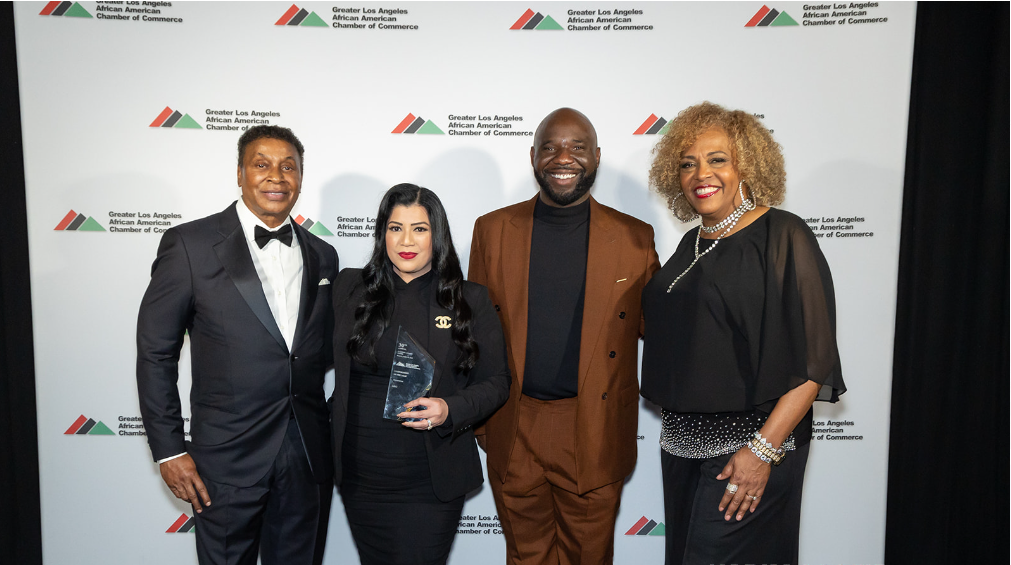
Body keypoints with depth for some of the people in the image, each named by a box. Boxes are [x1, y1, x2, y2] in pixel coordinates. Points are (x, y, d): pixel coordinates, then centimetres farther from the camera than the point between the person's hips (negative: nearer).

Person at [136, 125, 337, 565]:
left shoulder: (322, 256, 7)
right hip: (228, 460, -3)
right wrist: (169, 450, -6)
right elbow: (155, 352, -4)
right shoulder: (190, 244, -6)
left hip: (309, 459, 4)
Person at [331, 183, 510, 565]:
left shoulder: (470, 301, -4)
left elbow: (496, 382, -2)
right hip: (360, 476, 3)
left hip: (431, 482, -2)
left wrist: (450, 410, -18)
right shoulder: (349, 288, 2)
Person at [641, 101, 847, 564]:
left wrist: (763, 449, -19)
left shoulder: (783, 236, -12)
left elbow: (812, 360, -16)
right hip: (683, 439, 7)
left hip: (749, 442, -7)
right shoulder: (693, 242, 9)